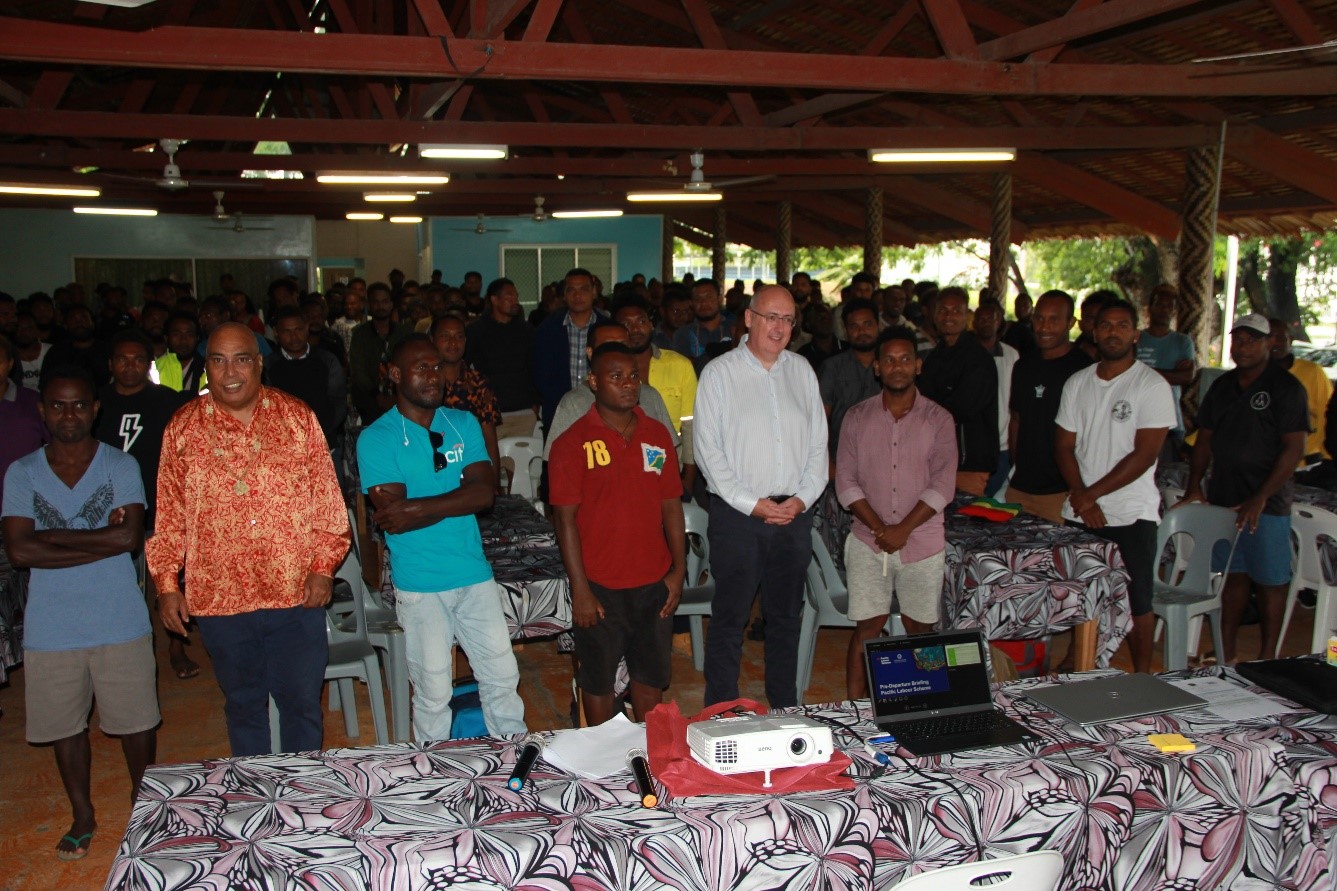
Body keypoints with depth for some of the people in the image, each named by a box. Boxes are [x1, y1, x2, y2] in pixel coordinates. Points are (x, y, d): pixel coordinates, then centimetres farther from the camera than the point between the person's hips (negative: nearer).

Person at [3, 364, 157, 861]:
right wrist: (99, 540, -16)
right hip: (50, 629, 2)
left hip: (120, 624, -1)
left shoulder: (121, 466, -4)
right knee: (65, 726, 15)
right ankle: (82, 815, 35)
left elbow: (130, 537, -16)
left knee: (136, 721, 10)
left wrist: (52, 538, -14)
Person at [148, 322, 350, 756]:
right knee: (243, 705, 14)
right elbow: (169, 513, 8)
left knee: (302, 701, 8)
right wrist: (166, 584, 4)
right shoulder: (183, 427, 4)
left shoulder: (297, 418, 2)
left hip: (296, 593, -1)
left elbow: (327, 498, 3)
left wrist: (324, 566, -4)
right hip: (218, 596, 1)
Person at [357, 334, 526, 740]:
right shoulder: (376, 439, -8)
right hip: (420, 585, -4)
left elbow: (485, 492, -9)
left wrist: (419, 507, -19)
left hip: (475, 574, 4)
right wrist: (457, 500, -13)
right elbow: (394, 519, -17)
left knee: (502, 676, 12)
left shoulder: (464, 424, 6)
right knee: (433, 693, 8)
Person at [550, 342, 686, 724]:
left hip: (655, 582, 4)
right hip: (601, 587, -4)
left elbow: (671, 506, 8)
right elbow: (566, 520, -9)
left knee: (651, 675, 16)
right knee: (598, 680, 11)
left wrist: (678, 570, 3)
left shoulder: (657, 435, 5)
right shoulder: (573, 442, -8)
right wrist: (580, 590, -11)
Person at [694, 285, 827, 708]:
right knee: (729, 618, 2)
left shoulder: (802, 371, 10)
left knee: (786, 616, 13)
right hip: (737, 514, -4)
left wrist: (803, 497, -4)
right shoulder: (719, 373, -3)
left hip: (794, 514, 4)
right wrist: (752, 503, -12)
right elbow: (708, 451, -7)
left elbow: (818, 443, 10)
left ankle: (786, 710, 26)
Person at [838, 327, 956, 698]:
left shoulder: (939, 419, 1)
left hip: (923, 542, 0)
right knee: (867, 627, 0)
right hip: (868, 542, 0)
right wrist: (880, 528, -12)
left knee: (920, 629, 7)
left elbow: (943, 485, -6)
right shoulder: (858, 417, 4)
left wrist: (903, 530, -14)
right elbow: (846, 481, -1)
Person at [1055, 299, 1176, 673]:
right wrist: (1081, 497, -8)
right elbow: (1064, 446, 6)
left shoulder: (1152, 386, -6)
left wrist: (1091, 494, -13)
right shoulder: (1077, 383, 8)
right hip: (1079, 514, 4)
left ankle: (1142, 677, 17)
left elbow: (1144, 455, -13)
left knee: (1136, 602, 3)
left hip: (1131, 515, -4)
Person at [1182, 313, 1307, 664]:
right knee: (1233, 575, 12)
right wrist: (1193, 487, 5)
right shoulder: (1222, 386, 12)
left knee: (1270, 581, 1)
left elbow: (1294, 448, -12)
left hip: (1267, 504, -5)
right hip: (1222, 499, 5)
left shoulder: (1287, 388, -7)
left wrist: (1260, 498, -18)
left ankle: (1267, 659, 9)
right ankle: (1226, 652, 20)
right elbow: (1204, 439, 15)